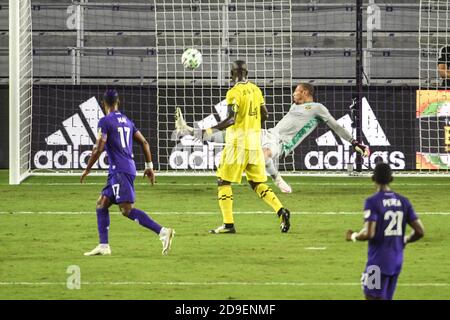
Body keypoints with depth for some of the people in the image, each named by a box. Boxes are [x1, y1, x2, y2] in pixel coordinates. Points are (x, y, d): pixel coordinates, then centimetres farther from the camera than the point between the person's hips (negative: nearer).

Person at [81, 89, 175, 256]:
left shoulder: (105, 121, -6)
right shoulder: (127, 121, 17)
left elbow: (99, 148, -13)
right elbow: (144, 143, 17)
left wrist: (87, 169, -3)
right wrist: (149, 166, 21)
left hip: (119, 171, -9)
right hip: (129, 168, 9)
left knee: (127, 209, -15)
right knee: (102, 204, 14)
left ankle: (163, 232, -26)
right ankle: (103, 246, 9)